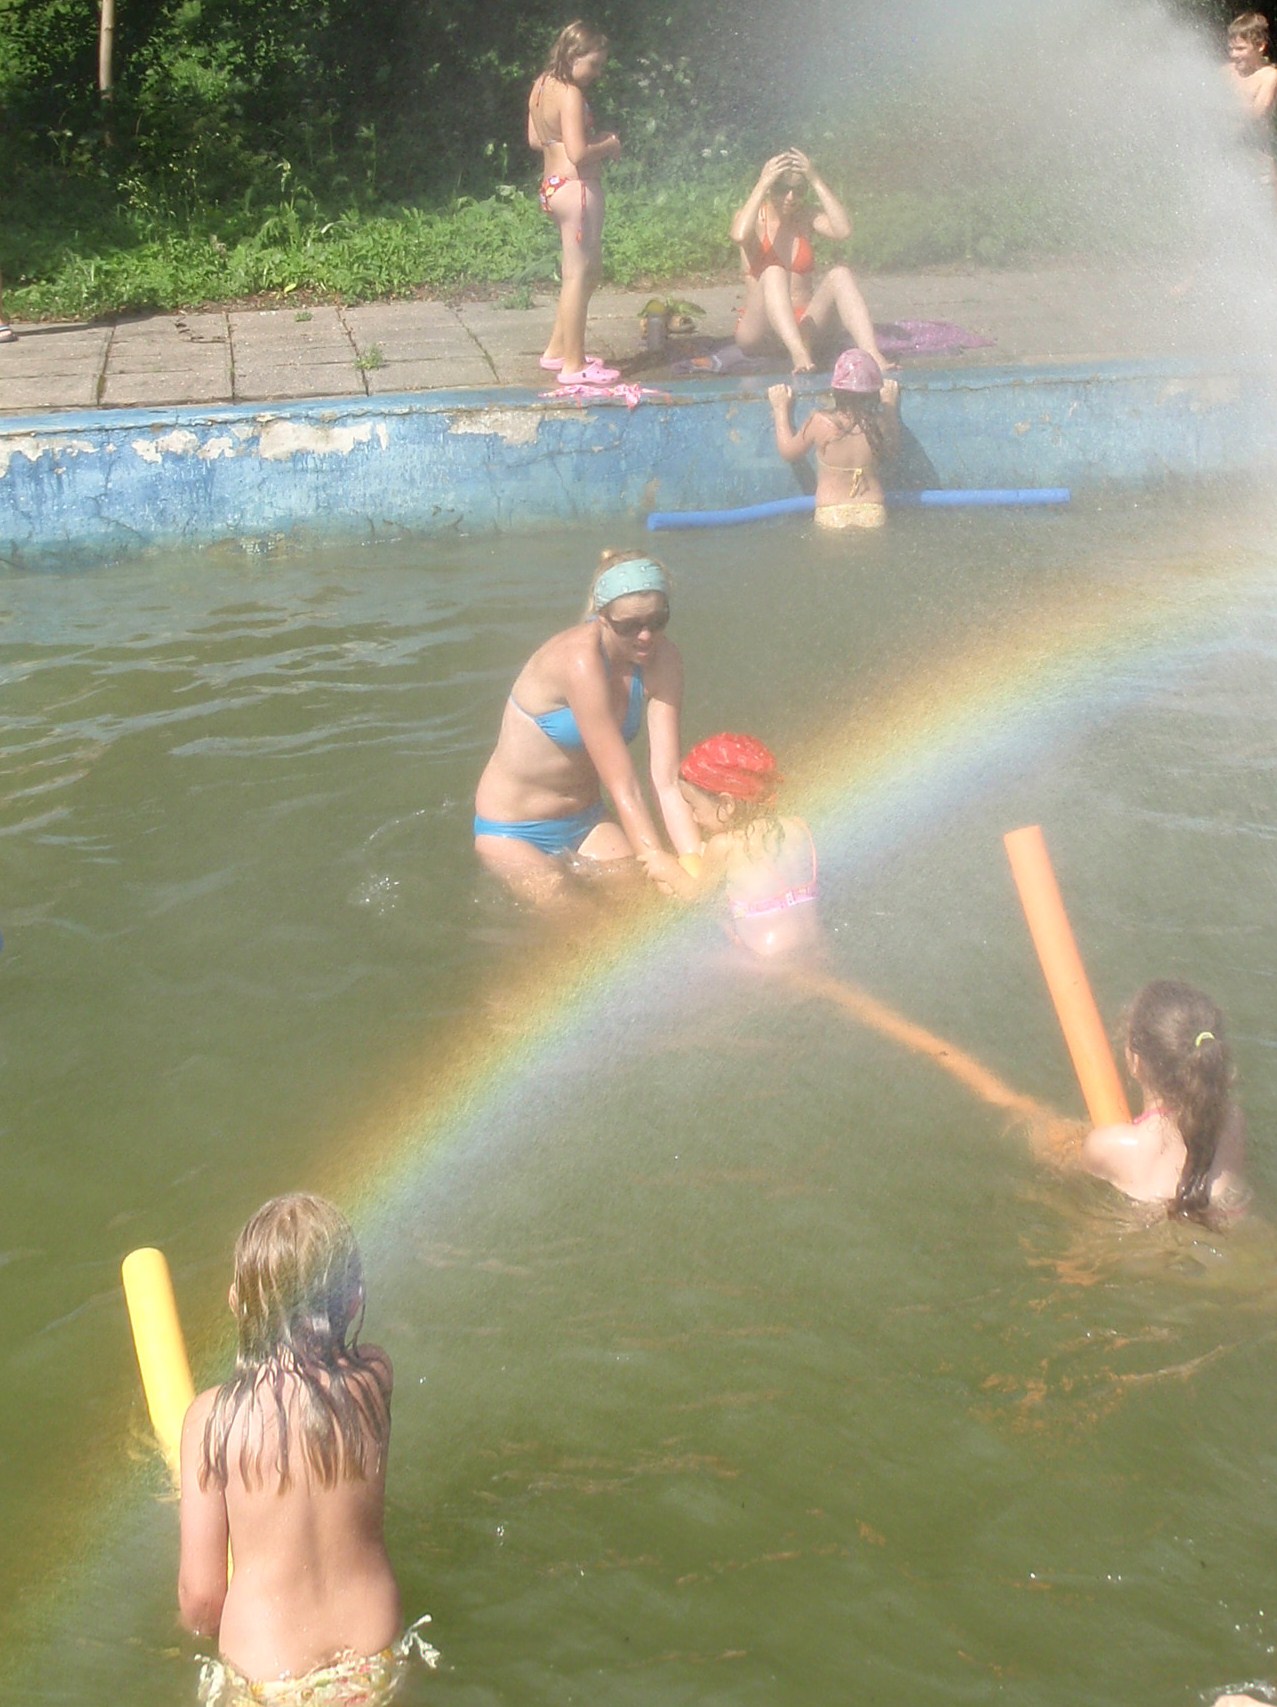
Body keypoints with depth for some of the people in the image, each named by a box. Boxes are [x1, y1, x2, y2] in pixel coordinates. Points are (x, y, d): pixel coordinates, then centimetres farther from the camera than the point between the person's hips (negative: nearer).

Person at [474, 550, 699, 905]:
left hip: (585, 819, 6)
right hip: (514, 830, -6)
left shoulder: (661, 658, -13)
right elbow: (622, 786, -33)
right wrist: (658, 862, -37)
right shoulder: (579, 659, -31)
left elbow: (667, 782, -21)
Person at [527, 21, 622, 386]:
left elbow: (535, 139, 18)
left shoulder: (541, 86, 9)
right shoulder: (570, 95, -19)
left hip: (552, 186, 10)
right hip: (576, 187, -10)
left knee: (588, 271, 21)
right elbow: (578, 153, -25)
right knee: (579, 275, -3)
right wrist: (608, 145, -7)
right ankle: (573, 366, 1)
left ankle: (558, 350, 27)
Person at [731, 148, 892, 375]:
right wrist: (762, 184, -20)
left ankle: (872, 356, -39)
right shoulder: (753, 218, 0)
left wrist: (816, 181, -13)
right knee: (773, 274, -30)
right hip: (757, 329, -3)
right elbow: (739, 236, -27)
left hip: (803, 325, 3)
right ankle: (799, 355, -52)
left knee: (840, 274, -20)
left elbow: (843, 231, -13)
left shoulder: (806, 217, 9)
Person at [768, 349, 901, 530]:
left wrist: (780, 409, 24)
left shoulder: (819, 424, -8)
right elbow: (892, 447, 24)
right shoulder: (879, 425, -3)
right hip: (873, 513, 2)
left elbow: (788, 451, 11)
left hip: (831, 516, -2)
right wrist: (891, 403, 36)